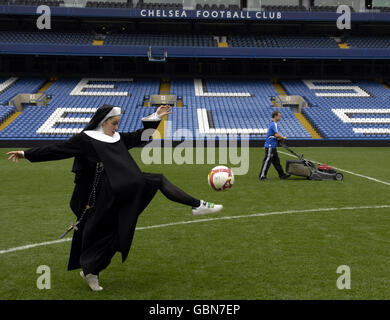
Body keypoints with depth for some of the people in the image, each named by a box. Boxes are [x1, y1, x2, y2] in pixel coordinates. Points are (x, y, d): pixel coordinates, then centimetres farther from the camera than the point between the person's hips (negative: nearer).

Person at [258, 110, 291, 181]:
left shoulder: (273, 124, 17)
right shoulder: (274, 124, -15)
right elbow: (276, 135, -24)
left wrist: (279, 138, 10)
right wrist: (283, 137, -8)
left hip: (273, 146, 10)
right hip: (270, 146, -10)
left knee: (276, 161, 12)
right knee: (267, 161, -7)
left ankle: (282, 175, 18)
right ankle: (262, 176, -3)